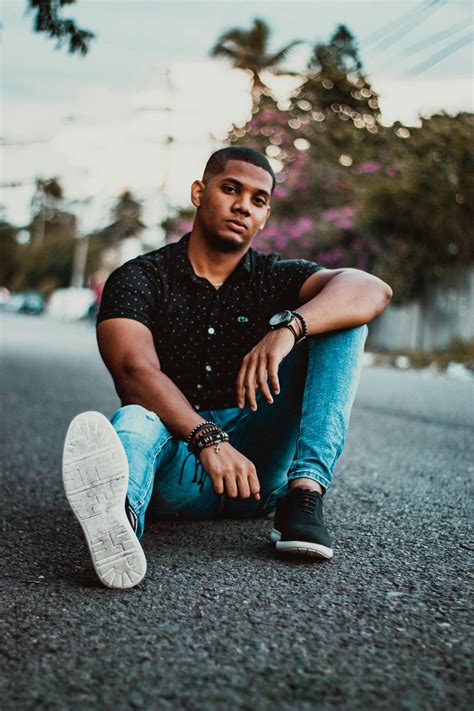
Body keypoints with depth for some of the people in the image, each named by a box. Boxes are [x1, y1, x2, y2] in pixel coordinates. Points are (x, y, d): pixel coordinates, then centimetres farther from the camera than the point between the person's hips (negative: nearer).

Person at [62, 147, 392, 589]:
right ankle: (117, 513, -71)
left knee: (339, 320, -12)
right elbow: (135, 371, -17)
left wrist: (288, 328, -32)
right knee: (135, 419, -36)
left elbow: (372, 291, -11)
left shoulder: (277, 279, 9)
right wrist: (207, 439, -36)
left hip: (260, 461, 2)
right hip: (177, 460, -2)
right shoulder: (139, 279, 3)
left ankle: (305, 491, -28)